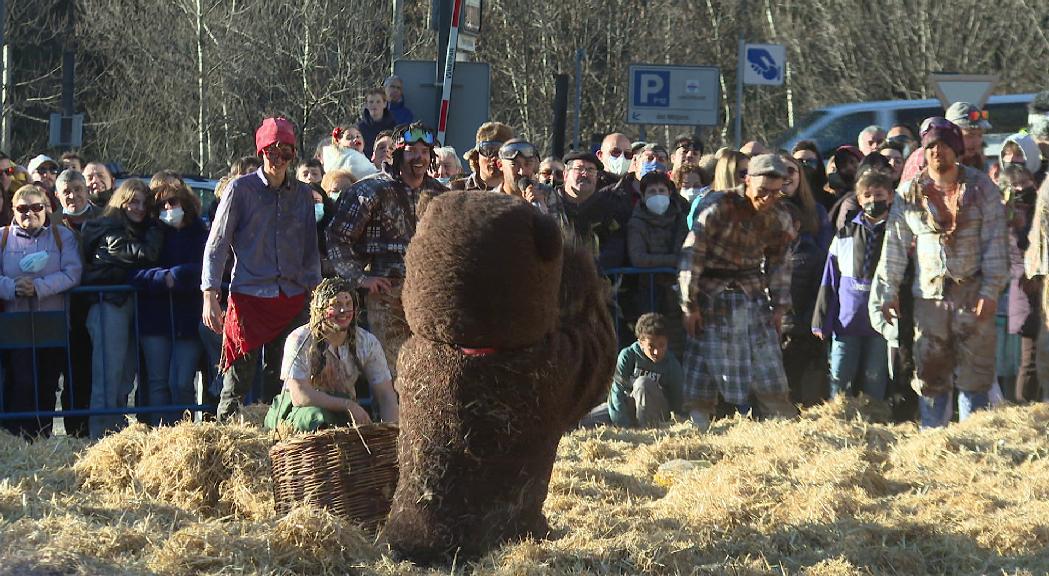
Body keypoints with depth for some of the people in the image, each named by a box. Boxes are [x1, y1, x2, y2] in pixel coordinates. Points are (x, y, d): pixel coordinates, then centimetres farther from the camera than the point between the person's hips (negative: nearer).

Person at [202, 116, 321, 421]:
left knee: (281, 382, 6)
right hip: (249, 296, -4)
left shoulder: (303, 193, 11)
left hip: (292, 297, 4)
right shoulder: (241, 189, 0)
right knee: (238, 379, -6)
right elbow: (216, 244, 0)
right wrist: (210, 295, -6)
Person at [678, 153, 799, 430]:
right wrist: (689, 305, -12)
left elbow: (779, 262, 13)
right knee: (704, 368, -3)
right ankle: (698, 426, 3)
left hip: (753, 295, 4)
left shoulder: (779, 218, 0)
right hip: (714, 297, -4)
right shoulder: (718, 211, -18)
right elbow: (691, 256, -14)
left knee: (769, 365, 2)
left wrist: (780, 304, 8)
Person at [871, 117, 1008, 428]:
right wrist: (889, 292, 1)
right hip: (929, 294, 1)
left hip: (973, 292, -1)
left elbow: (995, 242, -2)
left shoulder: (981, 188, 0)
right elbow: (895, 245, 6)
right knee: (930, 370, 3)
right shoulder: (910, 193, 5)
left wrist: (991, 290, -9)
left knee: (974, 369, 0)